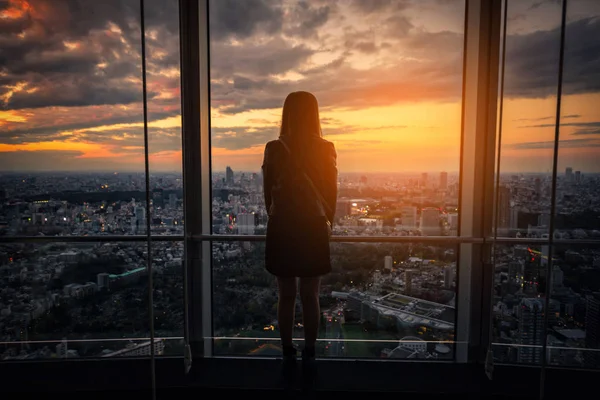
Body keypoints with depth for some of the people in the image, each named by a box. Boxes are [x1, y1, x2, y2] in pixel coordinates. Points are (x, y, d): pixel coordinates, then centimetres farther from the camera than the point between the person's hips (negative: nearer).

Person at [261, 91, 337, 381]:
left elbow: (268, 193, 0)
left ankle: (288, 355, 23)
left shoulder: (274, 149, -5)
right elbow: (332, 192, 1)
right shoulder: (326, 149, -5)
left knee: (286, 296, 11)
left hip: (281, 229, 0)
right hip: (313, 229, 0)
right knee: (310, 297, 10)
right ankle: (308, 356, 21)